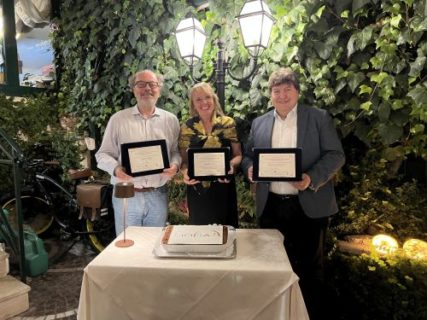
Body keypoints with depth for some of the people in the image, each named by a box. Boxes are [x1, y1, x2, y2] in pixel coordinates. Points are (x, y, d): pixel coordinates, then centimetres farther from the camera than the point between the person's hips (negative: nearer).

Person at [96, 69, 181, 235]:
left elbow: (176, 151, 9)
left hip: (158, 196, 2)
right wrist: (115, 168, -16)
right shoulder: (118, 119, 2)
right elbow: (103, 154, 3)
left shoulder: (170, 120, 7)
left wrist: (175, 165, -12)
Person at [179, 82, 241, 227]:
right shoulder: (187, 127, 1)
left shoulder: (228, 123, -1)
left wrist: (231, 164, -17)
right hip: (198, 189, 1)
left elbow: (238, 155, 3)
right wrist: (185, 171, -14)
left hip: (223, 187, 0)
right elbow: (184, 159, 6)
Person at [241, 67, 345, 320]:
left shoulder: (319, 117, -1)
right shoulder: (259, 123, 10)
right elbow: (248, 156, 14)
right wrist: (250, 168, -10)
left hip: (309, 205, -3)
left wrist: (312, 178, -23)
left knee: (309, 267, 8)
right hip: (271, 206, 4)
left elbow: (336, 155, -5)